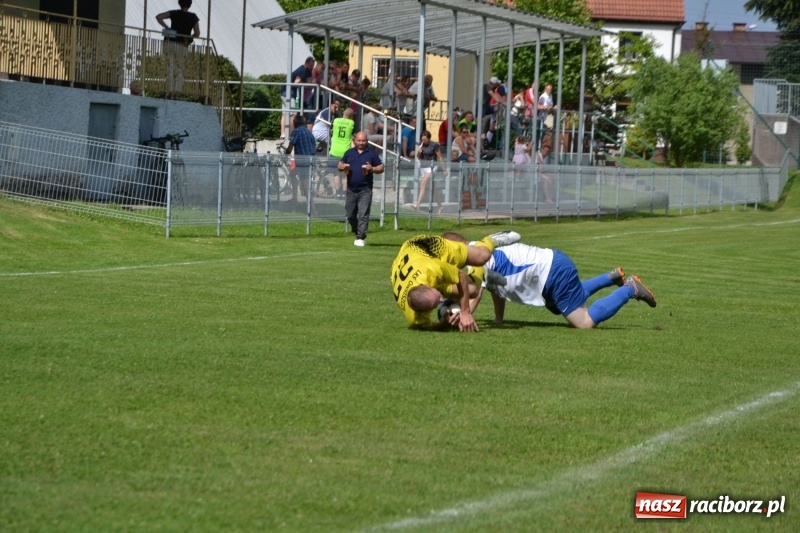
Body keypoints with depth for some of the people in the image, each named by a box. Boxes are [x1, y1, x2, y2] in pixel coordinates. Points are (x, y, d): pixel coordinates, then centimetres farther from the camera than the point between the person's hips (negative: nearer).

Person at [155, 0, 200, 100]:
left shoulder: (174, 13, 0)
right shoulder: (193, 17, 1)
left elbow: (158, 17, -6)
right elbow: (197, 34, 3)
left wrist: (166, 27, 0)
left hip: (170, 43, 0)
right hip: (183, 46, 0)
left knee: (170, 69, 0)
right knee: (180, 71, 8)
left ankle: (170, 92, -9)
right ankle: (177, 93, -5)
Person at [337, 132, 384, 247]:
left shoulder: (372, 153, 3)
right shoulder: (349, 153, 12)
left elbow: (381, 168, 4)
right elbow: (339, 165, 18)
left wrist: (372, 169, -15)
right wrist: (343, 166, -6)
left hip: (365, 190, -4)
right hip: (351, 189, 4)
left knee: (363, 215, -10)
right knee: (350, 214, 10)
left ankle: (360, 238, -11)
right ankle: (358, 233, 30)